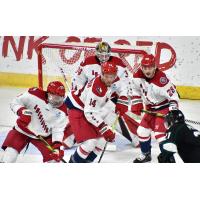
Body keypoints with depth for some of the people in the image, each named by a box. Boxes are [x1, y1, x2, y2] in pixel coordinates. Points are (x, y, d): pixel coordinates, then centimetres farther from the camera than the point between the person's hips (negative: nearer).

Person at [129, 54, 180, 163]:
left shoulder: (161, 79, -32)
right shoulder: (138, 76, -11)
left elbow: (173, 96, -27)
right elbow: (135, 90, 9)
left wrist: (172, 112, -35)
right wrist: (136, 104, 1)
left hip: (164, 107, -7)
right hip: (150, 108, 8)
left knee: (160, 133, -18)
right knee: (142, 130, 12)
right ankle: (146, 154, 33)